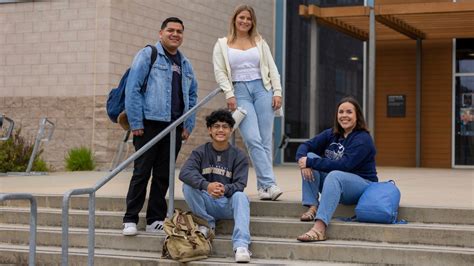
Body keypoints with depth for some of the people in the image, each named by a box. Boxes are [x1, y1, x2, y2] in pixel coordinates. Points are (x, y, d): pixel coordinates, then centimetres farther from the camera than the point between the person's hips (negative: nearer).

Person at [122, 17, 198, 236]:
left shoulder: (185, 64, 18)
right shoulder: (147, 55, -1)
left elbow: (192, 95, 21)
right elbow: (133, 88, -7)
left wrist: (188, 126, 10)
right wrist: (136, 123, -13)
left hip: (174, 128, 6)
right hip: (149, 124, -6)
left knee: (163, 176, 9)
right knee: (142, 172, -3)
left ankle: (155, 220, 16)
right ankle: (130, 220, 4)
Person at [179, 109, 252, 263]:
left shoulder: (239, 156, -1)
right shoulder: (200, 152, 0)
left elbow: (240, 185, -12)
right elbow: (185, 172, -19)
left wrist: (225, 189, -36)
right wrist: (207, 185, -38)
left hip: (228, 204, -1)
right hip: (206, 202, 1)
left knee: (240, 196, -33)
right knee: (187, 186, -23)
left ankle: (241, 246, -44)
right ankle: (207, 224, -8)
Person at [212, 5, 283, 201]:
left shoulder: (260, 43, 17)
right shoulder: (222, 45, 11)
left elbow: (272, 69, 13)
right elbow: (219, 72, 4)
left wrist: (277, 92, 2)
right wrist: (229, 94, -7)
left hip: (262, 89, 2)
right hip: (239, 92, -2)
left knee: (265, 140, -4)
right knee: (253, 139, -16)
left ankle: (264, 186, -1)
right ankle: (269, 183, -18)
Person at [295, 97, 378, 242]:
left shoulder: (363, 139, -13)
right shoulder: (331, 134, 7)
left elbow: (344, 165, -26)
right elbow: (306, 146, 0)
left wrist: (311, 163, -26)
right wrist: (303, 160, -24)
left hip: (362, 184, -7)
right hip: (335, 186, 7)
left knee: (335, 175, -38)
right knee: (310, 156, -10)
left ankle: (319, 228, -54)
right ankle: (313, 207, -19)